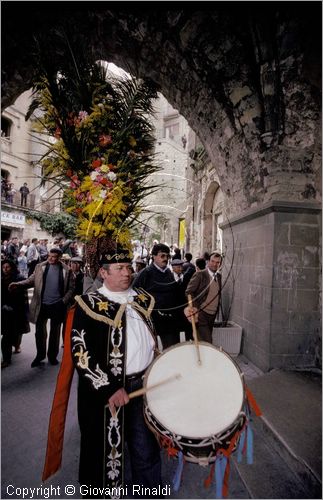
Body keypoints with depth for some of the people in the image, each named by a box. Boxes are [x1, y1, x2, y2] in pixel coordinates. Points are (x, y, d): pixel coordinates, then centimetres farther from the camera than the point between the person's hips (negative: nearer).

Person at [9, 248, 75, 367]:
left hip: (57, 305, -1)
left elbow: (71, 288, -3)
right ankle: (40, 355, 31)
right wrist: (18, 284, -18)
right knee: (40, 332, 11)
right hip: (42, 305, 1)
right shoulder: (40, 267, 1)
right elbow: (31, 280, -1)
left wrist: (64, 301, -12)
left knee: (54, 332, 12)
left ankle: (52, 356, 29)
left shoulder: (66, 270, -5)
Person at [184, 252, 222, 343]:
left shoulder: (219, 276, 9)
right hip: (201, 314, -6)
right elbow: (189, 292, -14)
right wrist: (194, 307, -25)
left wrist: (217, 308, 11)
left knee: (207, 340, 14)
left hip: (213, 315, 7)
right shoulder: (199, 275, -11)